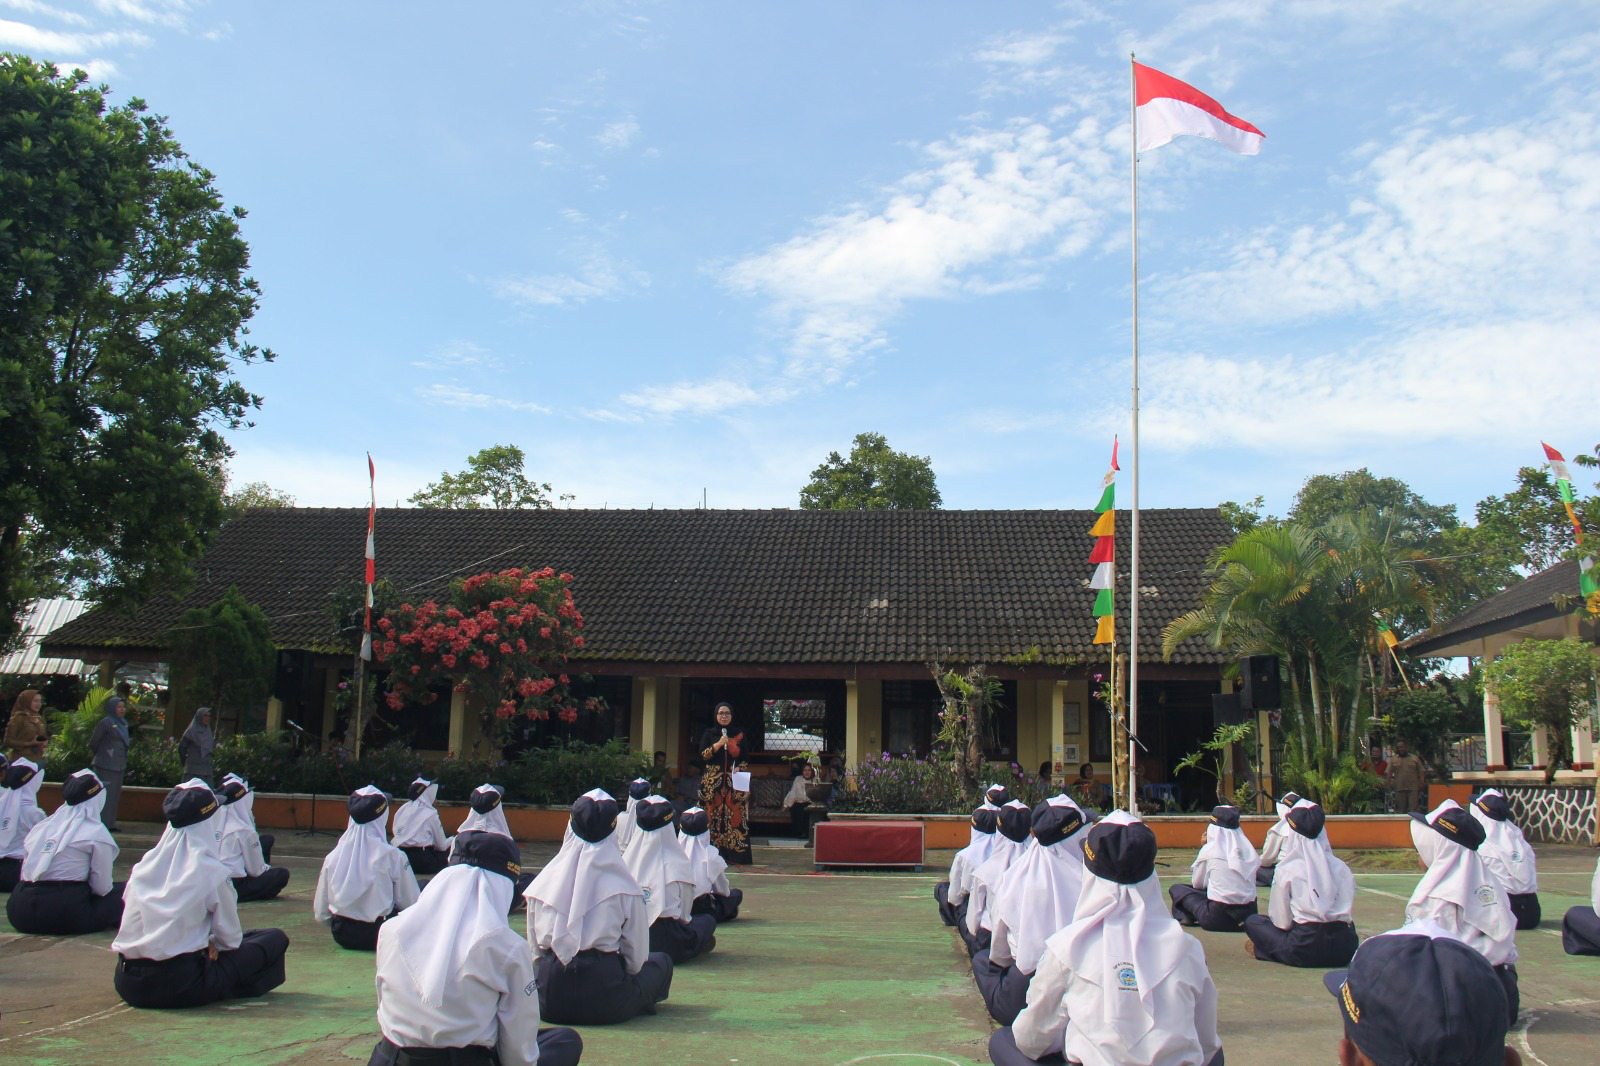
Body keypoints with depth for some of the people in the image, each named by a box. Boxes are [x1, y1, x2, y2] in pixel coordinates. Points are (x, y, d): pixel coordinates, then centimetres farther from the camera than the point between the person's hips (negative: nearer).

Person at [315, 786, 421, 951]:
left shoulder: (332, 857, -5)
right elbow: (411, 904, -9)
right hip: (381, 936, -5)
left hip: (342, 937, 5)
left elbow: (320, 914, 2)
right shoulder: (393, 857, -16)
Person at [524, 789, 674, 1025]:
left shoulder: (543, 881, 0)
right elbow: (636, 957, -1)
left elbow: (534, 951, 8)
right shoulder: (623, 885, -7)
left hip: (549, 1002, 2)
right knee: (661, 961, 24)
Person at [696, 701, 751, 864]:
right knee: (713, 816, -7)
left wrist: (739, 768, -7)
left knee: (735, 816, -7)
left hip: (735, 781, 1)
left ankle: (735, 856, -6)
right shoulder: (709, 734, 10)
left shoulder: (739, 734, 13)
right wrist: (719, 744, -13)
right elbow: (703, 755, -1)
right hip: (713, 782, -1)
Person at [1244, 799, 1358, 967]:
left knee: (1252, 921, 19)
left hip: (1305, 949, -3)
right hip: (1343, 952, 3)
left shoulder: (1286, 870, -3)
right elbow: (1348, 911, 11)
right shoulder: (1341, 867, 5)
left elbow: (1281, 921, -1)